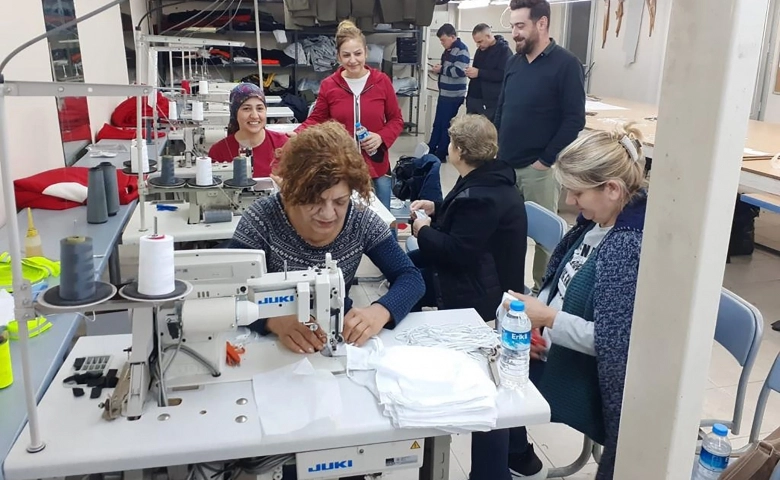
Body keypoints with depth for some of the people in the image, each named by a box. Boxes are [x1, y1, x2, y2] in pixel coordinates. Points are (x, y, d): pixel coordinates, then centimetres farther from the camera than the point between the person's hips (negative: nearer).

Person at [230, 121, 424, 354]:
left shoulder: (362, 221, -9)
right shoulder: (263, 218, -15)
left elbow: (411, 278, -8)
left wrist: (380, 312, -28)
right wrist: (276, 321, -36)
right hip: (276, 344, -2)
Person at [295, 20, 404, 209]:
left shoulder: (382, 81, -3)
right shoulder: (329, 85, -3)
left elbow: (396, 119, 5)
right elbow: (315, 120, 6)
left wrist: (382, 137, -13)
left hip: (377, 168, 1)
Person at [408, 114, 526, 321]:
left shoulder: (480, 196, -30)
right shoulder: (489, 178, 4)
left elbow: (456, 251, -29)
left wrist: (423, 231, -14)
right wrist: (435, 208, 6)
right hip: (478, 267, 11)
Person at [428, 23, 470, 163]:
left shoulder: (461, 49, -14)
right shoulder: (449, 50, 14)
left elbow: (459, 71, -24)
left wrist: (441, 69, -14)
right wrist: (438, 69, 4)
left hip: (453, 95, -9)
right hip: (445, 93, 9)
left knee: (446, 124, 0)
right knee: (438, 123, 15)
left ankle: (441, 154, 9)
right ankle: (430, 150, 23)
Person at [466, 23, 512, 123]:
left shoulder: (504, 50, -9)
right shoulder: (480, 50, 16)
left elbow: (503, 74, -22)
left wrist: (479, 73, -21)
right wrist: (470, 72, 8)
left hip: (490, 103, -8)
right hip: (473, 99, 8)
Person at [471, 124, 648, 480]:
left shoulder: (628, 247, -29)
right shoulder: (597, 219, -2)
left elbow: (610, 341, -28)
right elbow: (561, 280, 9)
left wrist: (547, 318, -22)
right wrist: (534, 323, -5)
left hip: (588, 375, -8)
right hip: (555, 345, 9)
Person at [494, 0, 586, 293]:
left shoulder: (565, 64, -9)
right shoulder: (514, 62, 10)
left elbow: (574, 119, -12)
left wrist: (546, 160, -13)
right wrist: (497, 150, 9)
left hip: (539, 169, -6)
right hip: (506, 164, 6)